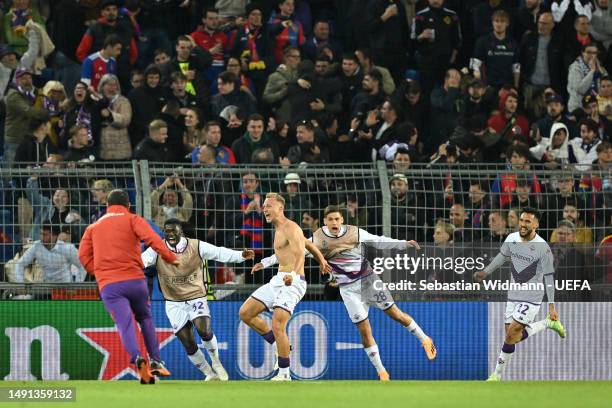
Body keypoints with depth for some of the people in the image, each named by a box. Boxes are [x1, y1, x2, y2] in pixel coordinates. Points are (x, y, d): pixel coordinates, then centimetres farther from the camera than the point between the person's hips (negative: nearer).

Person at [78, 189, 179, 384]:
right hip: (135, 280, 0)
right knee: (145, 318, 21)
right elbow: (151, 238, -8)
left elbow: (83, 256, 10)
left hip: (108, 286, 0)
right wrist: (171, 258, -11)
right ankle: (155, 361, 11)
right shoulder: (133, 220, 11)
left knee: (125, 324, -13)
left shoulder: (94, 227, 20)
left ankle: (137, 358, -39)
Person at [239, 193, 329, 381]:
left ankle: (284, 374, -15)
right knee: (245, 313, 5)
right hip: (277, 281, 10)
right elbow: (308, 244, 31)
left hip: (292, 283, -10)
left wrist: (293, 275, -45)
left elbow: (300, 255, -26)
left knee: (277, 325, -22)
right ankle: (280, 344, 14)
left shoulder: (291, 228, -11)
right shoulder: (279, 230, 18)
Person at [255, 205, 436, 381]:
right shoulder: (318, 239, -7)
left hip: (368, 279, 0)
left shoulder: (355, 232, -6)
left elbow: (378, 241, 4)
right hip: (348, 288, 0)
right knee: (363, 329, -4)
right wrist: (266, 262, -3)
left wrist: (404, 244, 0)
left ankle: (425, 339, 22)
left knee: (395, 313, 1)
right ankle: (381, 371, 6)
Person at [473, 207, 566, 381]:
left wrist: (551, 306, -10)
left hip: (532, 298, -6)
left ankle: (497, 375, 2)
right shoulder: (511, 239, -2)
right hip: (513, 295, 6)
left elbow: (549, 277, -11)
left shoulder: (542, 248, -17)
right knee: (516, 337, 8)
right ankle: (547, 323, 30)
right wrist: (486, 272, 14)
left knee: (512, 334, -12)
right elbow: (502, 256, 19)